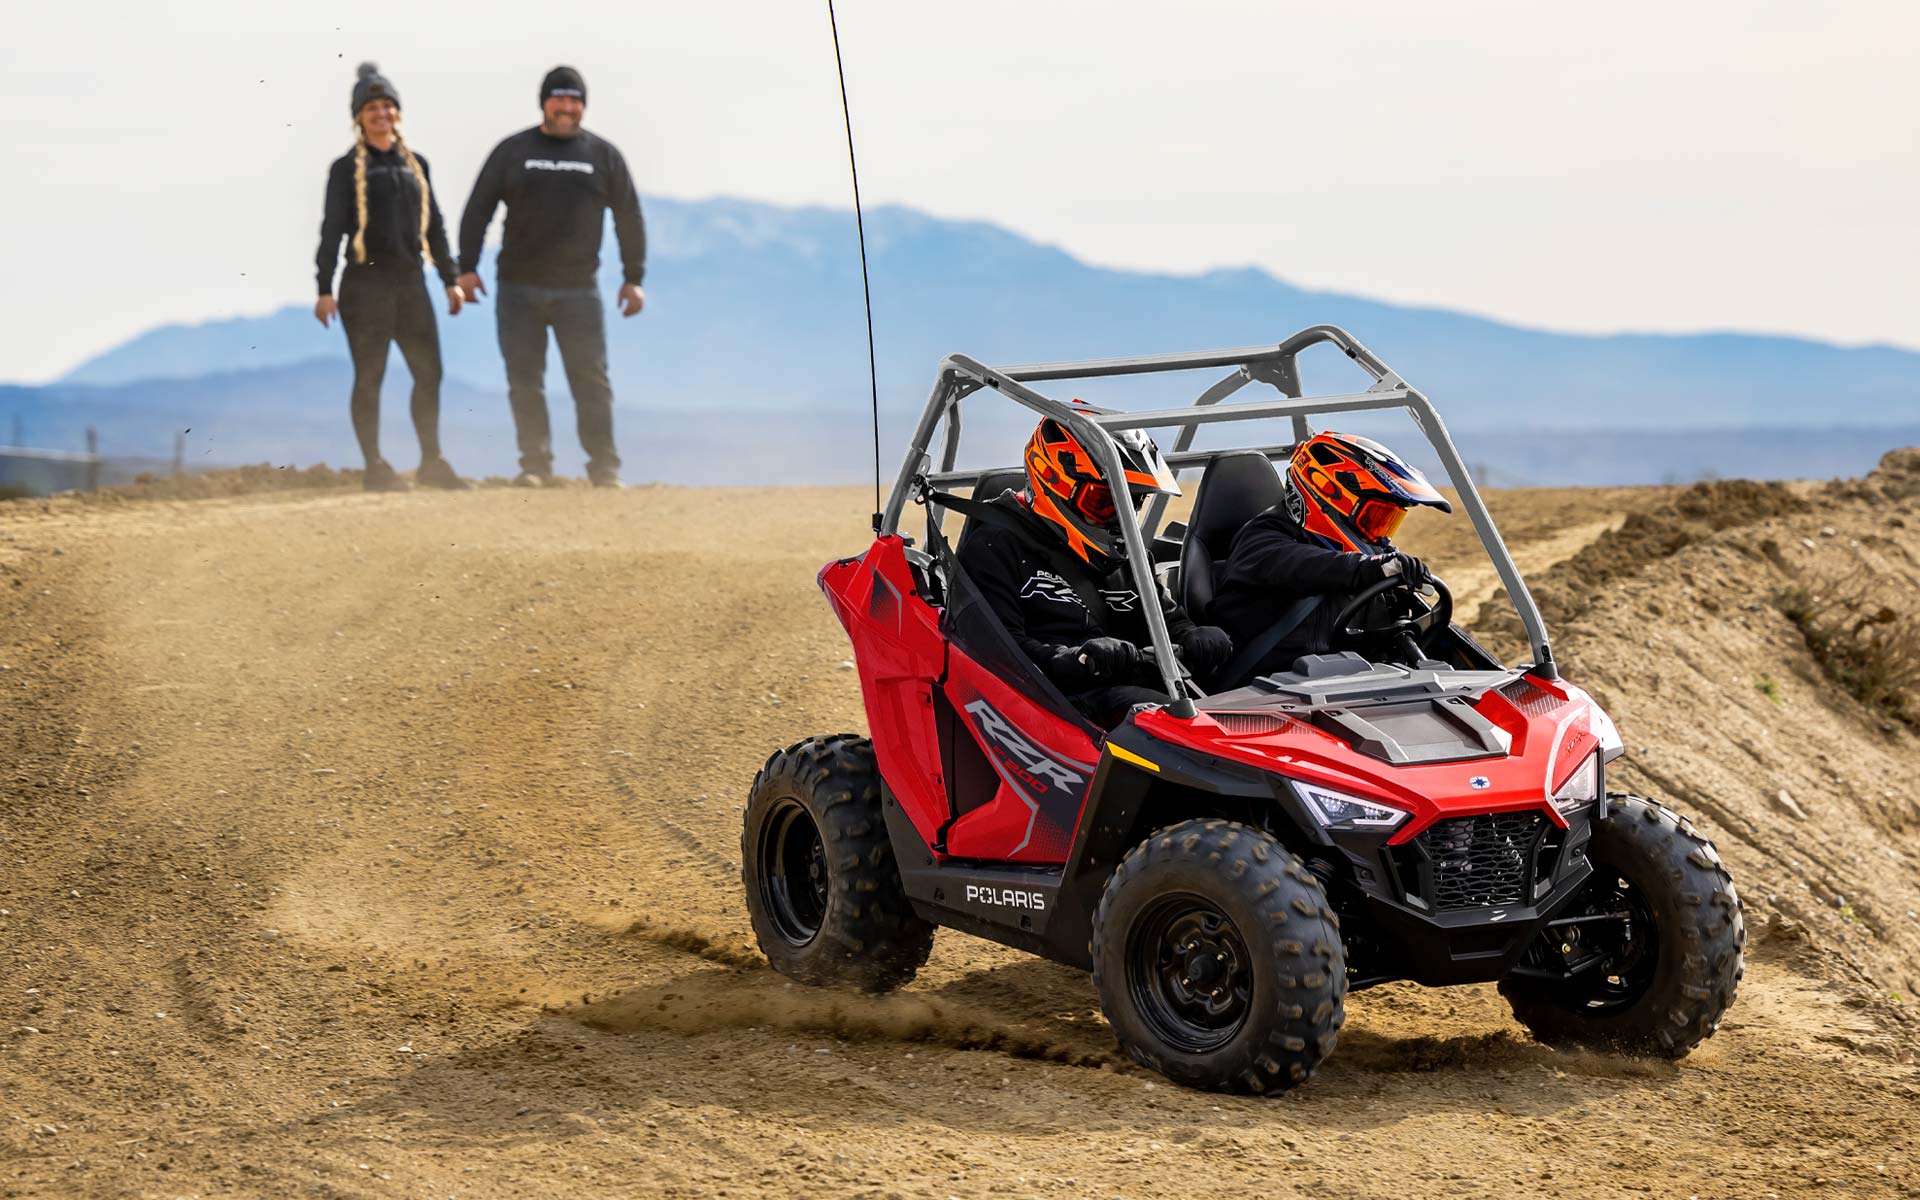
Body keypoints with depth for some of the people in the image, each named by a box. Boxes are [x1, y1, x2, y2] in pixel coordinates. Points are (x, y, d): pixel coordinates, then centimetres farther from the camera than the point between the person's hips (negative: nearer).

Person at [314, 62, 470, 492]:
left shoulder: (416, 164, 13)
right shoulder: (346, 168, 0)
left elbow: (434, 226, 17)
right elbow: (332, 229, -4)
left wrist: (450, 279, 13)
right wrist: (325, 288, -12)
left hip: (410, 281, 5)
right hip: (366, 284, -5)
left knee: (429, 372, 3)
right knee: (369, 377, -1)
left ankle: (432, 462, 13)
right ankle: (375, 467, 4)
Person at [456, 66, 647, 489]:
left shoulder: (603, 155, 7)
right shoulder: (512, 151, 6)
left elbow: (629, 219, 10)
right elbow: (478, 210, 6)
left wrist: (633, 278, 6)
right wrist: (467, 267, -2)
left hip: (578, 290, -1)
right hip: (518, 290, 1)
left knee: (591, 378, -5)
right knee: (525, 381, 0)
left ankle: (605, 467, -2)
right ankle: (535, 465, 6)